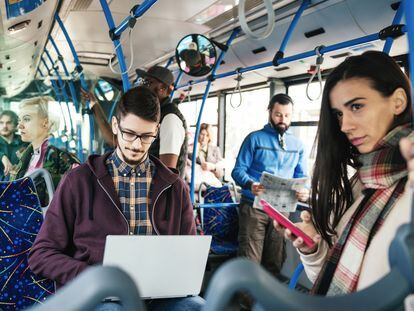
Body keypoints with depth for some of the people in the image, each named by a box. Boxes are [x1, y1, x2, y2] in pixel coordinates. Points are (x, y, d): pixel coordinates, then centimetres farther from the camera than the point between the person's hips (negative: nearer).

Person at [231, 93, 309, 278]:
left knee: (275, 261, 12)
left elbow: (301, 177, 12)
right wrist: (250, 184, -25)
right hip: (254, 206, -4)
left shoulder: (298, 145, 12)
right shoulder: (255, 138, 1)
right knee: (250, 260, -7)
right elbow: (238, 170, -4)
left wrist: (304, 191, -12)